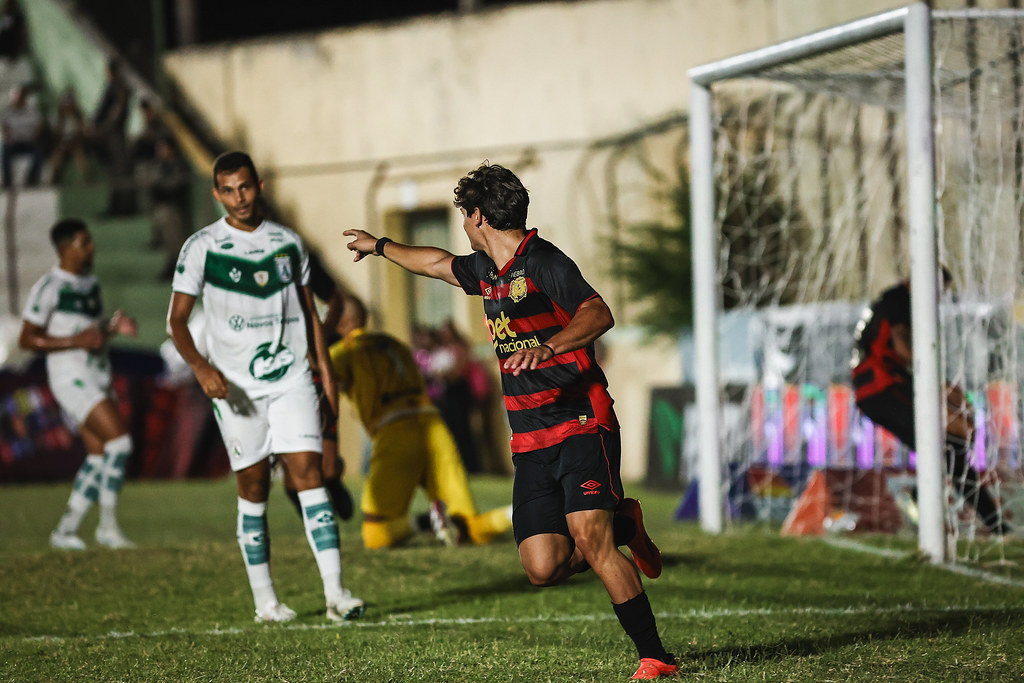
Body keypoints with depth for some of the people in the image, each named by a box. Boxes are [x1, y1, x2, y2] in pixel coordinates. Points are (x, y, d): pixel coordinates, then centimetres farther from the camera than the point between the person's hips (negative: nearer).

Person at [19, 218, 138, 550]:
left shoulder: (91, 283, 14)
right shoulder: (49, 288, -12)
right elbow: (27, 339, -13)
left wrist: (115, 327, 2)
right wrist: (77, 341, -20)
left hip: (98, 378, 9)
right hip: (71, 377, -9)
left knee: (99, 456, 5)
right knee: (119, 440, -18)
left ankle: (65, 530, 13)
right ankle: (108, 526, -11)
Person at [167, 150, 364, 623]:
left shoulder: (287, 243, 9)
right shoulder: (201, 248, -2)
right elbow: (177, 320, -2)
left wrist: (326, 373, 13)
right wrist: (201, 367, -19)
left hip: (291, 377, 2)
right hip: (235, 385, -2)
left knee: (308, 473, -10)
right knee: (253, 489, 1)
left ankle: (335, 593, -15)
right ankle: (264, 599, 10)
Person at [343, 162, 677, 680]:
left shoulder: (542, 262, -10)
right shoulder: (486, 270, 17)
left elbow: (598, 314, -25)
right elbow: (440, 264, 39)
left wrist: (547, 348, -40)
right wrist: (381, 246, 54)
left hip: (581, 427, -7)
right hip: (531, 441, 7)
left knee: (589, 539, -24)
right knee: (543, 567, -7)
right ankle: (623, 527, 21)